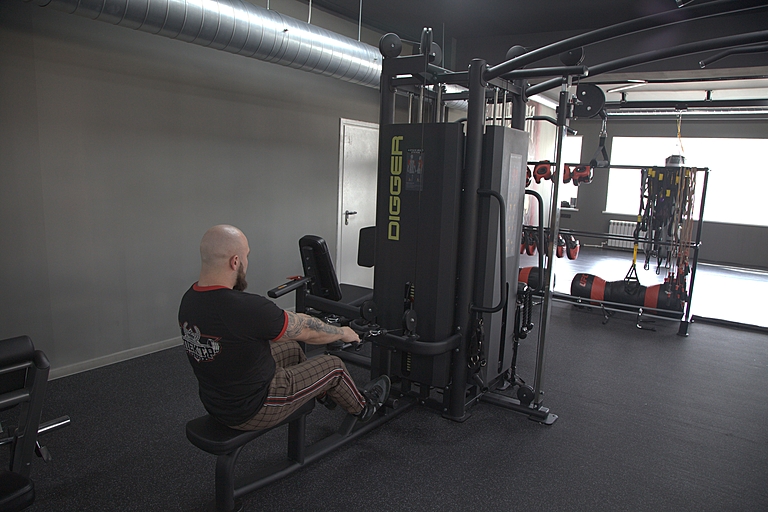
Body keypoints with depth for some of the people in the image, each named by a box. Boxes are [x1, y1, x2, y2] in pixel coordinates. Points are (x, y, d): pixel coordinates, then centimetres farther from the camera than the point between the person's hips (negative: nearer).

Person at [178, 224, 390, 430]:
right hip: (251, 411, -8)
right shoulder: (246, 309, -34)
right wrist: (343, 333, 4)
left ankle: (326, 394, 52)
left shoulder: (188, 300, -7)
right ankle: (363, 407, 40)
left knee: (291, 349, 27)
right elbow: (307, 331, -16)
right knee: (333, 366, 10)